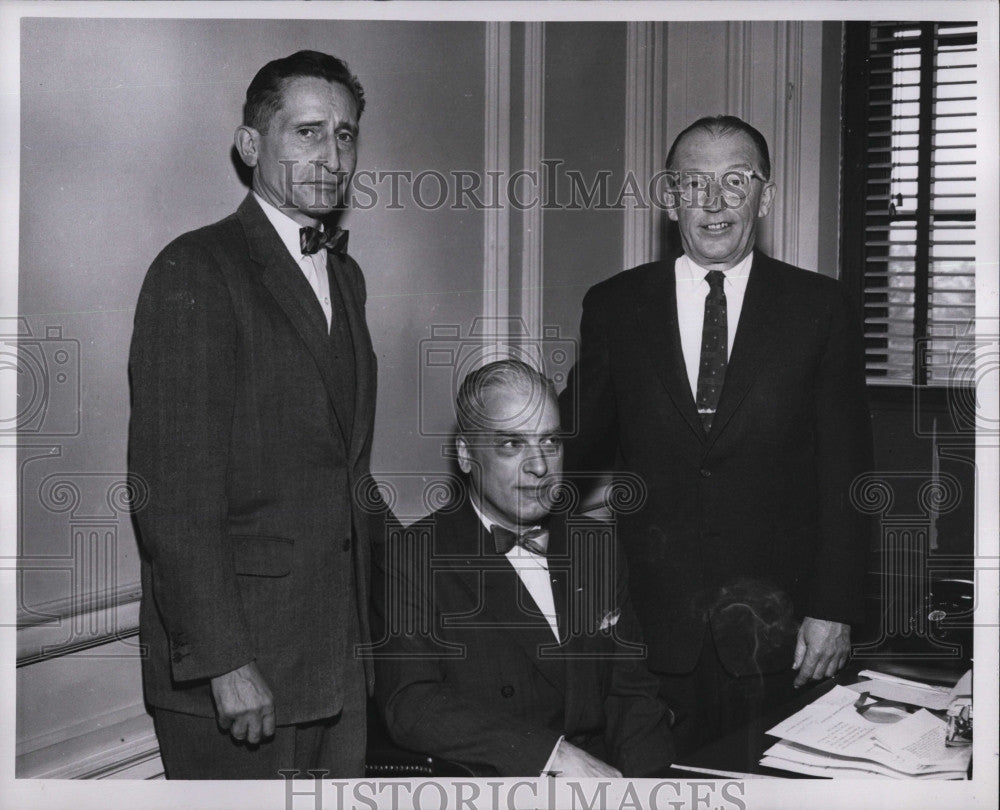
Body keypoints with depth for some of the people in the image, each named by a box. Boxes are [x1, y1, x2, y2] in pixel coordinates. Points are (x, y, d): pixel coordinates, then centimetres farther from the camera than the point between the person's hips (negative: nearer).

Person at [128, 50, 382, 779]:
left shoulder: (346, 276, 15)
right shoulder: (196, 272, -10)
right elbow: (171, 491, -15)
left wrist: (364, 625, 11)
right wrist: (223, 659, -19)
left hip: (340, 656, 7)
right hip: (235, 667, -7)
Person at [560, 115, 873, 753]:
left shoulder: (821, 307, 1)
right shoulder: (613, 307, 5)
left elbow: (846, 470, 0)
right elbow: (579, 447, 10)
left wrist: (834, 610, -4)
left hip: (775, 626, 0)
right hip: (651, 624, 1)